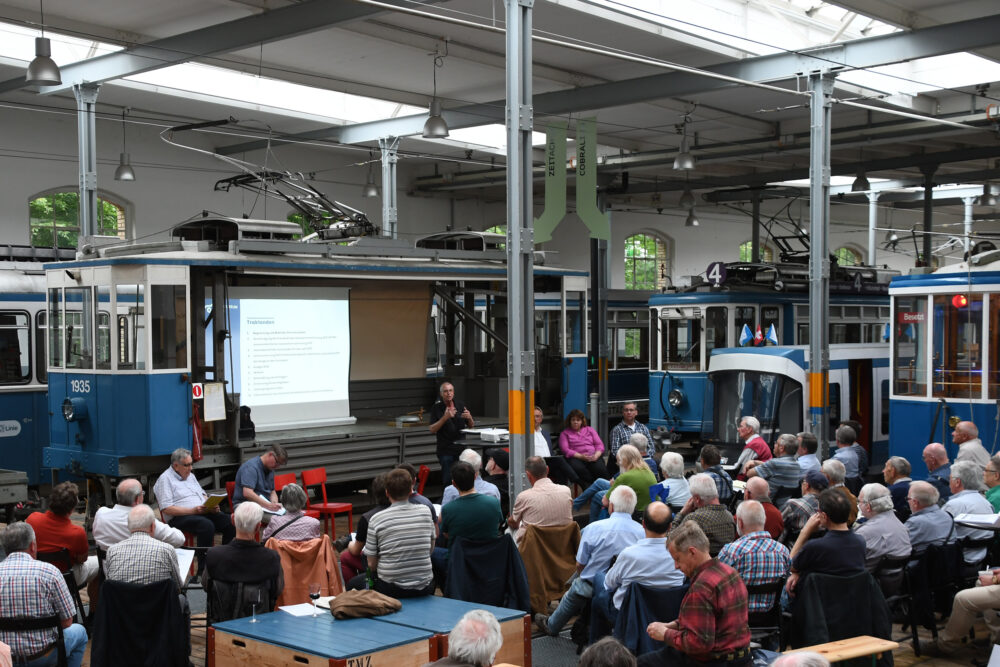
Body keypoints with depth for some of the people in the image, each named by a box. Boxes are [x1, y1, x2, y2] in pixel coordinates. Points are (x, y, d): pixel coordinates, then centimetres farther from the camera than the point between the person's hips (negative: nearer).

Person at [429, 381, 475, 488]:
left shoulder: (460, 405, 7)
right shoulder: (436, 408, -2)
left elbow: (471, 426, 12)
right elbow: (432, 429, -9)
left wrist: (469, 418, -11)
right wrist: (445, 417, -21)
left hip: (461, 447, 3)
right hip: (445, 450, -3)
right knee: (448, 480, -5)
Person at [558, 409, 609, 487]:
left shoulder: (589, 430, 26)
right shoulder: (565, 433, 18)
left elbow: (600, 445, 16)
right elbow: (565, 450, 2)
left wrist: (596, 455, -7)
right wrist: (581, 456, -13)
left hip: (593, 457, 2)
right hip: (576, 457, -2)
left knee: (601, 468, -34)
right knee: (579, 468, -39)